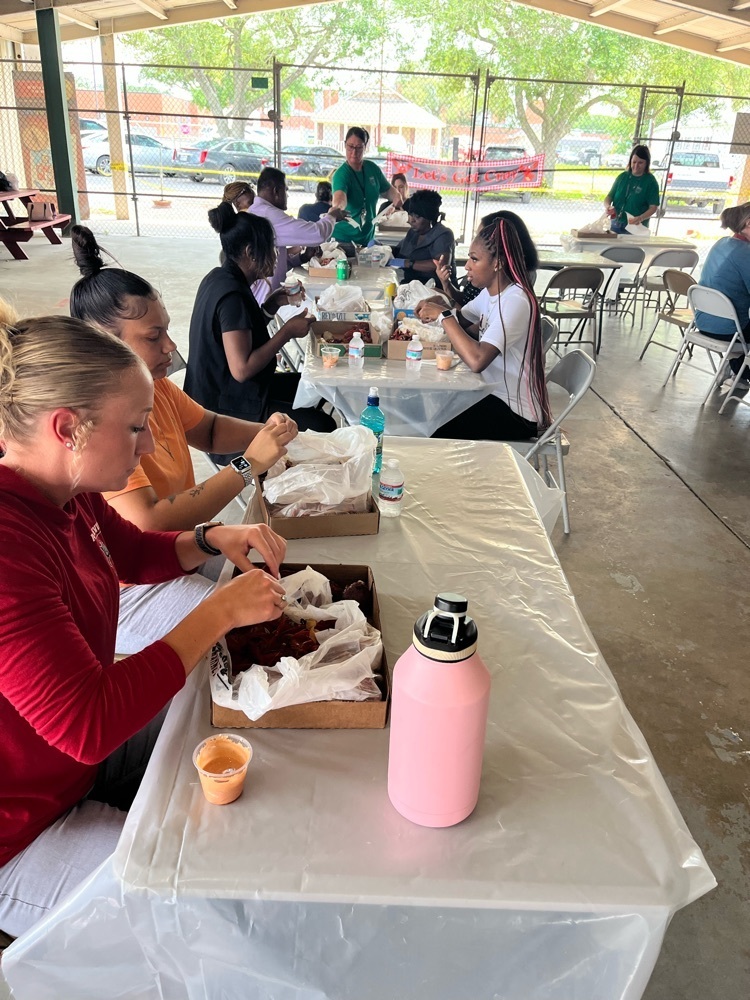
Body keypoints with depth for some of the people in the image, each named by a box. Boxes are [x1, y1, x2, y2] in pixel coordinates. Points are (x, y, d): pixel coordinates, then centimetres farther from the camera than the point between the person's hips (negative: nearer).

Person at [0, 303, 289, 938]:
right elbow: (89, 725, -37)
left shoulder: (67, 494, -5)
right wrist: (221, 611, -29)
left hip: (81, 755, 9)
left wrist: (214, 540, -4)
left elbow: (135, 554, 16)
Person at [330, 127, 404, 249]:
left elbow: (388, 189, 17)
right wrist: (337, 208, -60)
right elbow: (339, 196, -37)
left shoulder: (372, 168, 1)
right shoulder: (341, 174, -17)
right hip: (343, 240, -5)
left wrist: (396, 196, -5)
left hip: (367, 238, 5)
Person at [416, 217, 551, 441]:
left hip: (516, 413, -8)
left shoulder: (516, 301, -23)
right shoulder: (490, 292, 4)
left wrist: (444, 315, -24)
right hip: (496, 394, 8)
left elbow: (477, 360, -35)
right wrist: (438, 307, -3)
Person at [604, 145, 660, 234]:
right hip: (615, 226, 4)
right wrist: (608, 206, -14)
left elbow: (653, 207, -9)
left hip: (636, 227, -4)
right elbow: (609, 197, 10)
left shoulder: (650, 181, -5)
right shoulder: (622, 177, 7)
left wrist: (640, 218, -28)